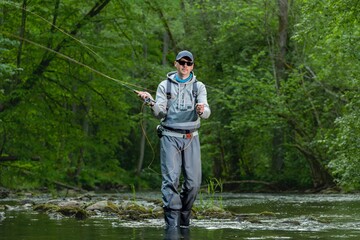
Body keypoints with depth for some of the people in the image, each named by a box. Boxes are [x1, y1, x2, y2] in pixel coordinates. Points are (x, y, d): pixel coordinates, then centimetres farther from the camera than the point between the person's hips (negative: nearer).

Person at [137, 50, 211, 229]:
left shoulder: (199, 87, 9)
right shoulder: (165, 86, 8)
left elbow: (206, 113, -5)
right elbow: (160, 113, 0)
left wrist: (202, 110, -29)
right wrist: (151, 102, -20)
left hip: (191, 137, 2)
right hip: (170, 137, -1)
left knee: (193, 181, -3)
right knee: (171, 179, -12)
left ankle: (184, 216, 19)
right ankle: (172, 222, -13)